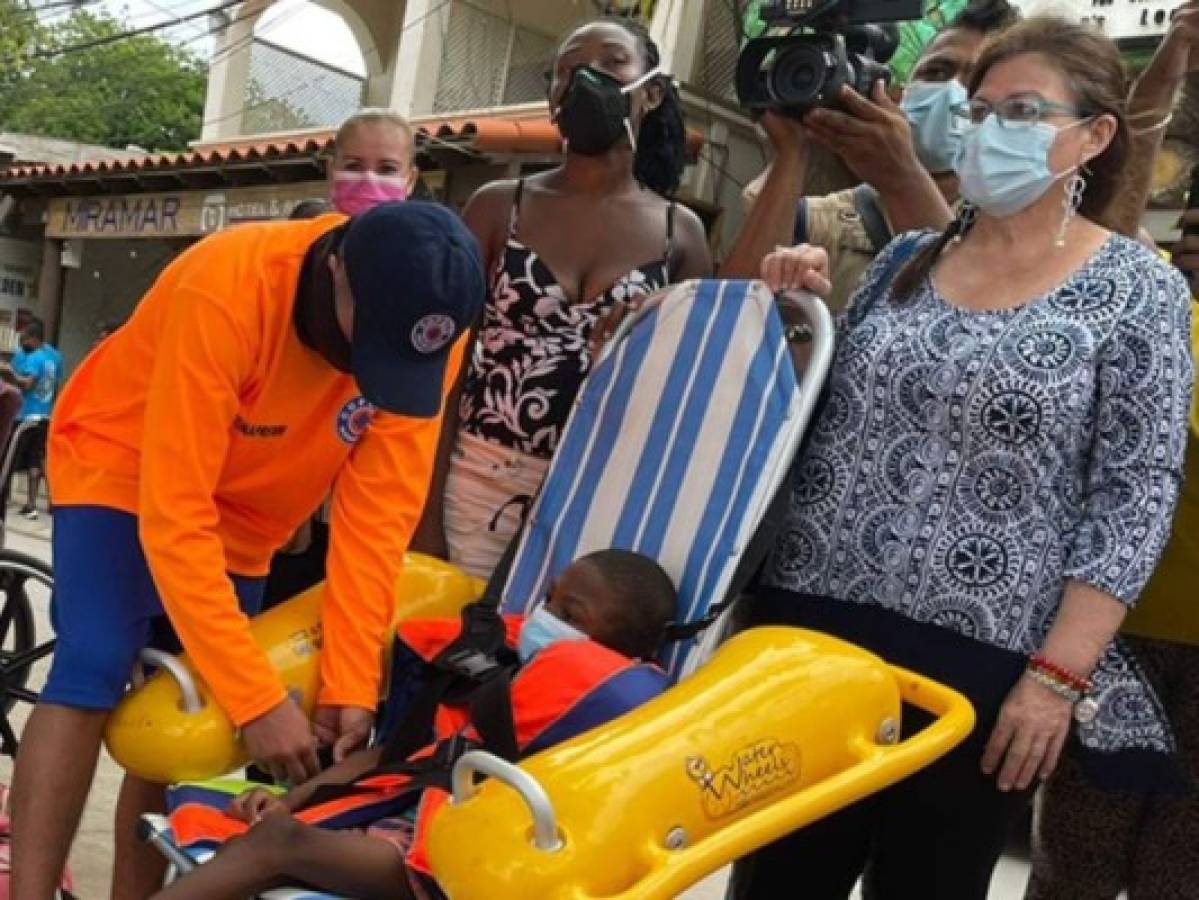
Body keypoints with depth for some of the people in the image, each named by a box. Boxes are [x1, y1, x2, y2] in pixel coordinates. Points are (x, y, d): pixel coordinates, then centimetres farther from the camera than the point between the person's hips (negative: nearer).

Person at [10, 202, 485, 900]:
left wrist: (352, 684, -25)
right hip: (122, 466, -4)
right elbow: (174, 515, -37)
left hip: (245, 510, 4)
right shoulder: (226, 292, -37)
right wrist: (258, 697, -38)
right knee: (93, 672, -23)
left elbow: (379, 515, -21)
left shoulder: (427, 328, -25)